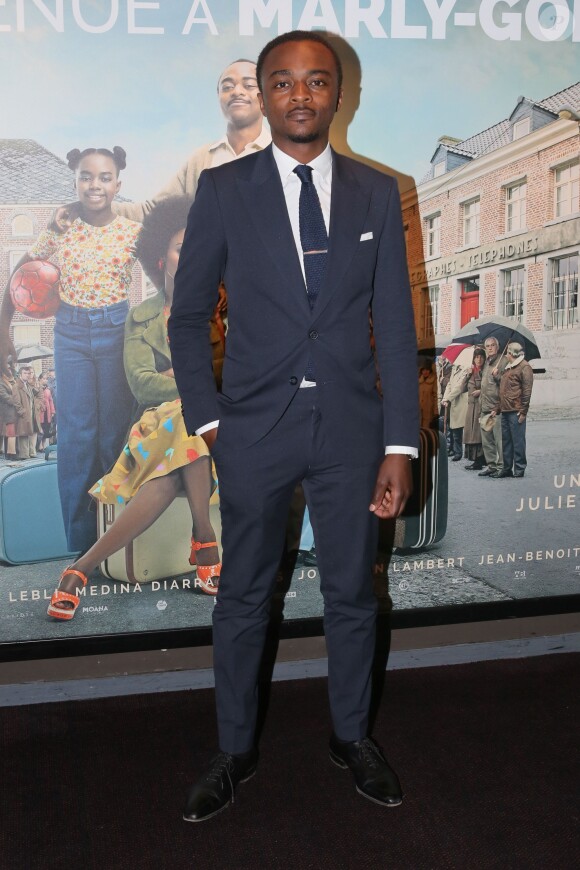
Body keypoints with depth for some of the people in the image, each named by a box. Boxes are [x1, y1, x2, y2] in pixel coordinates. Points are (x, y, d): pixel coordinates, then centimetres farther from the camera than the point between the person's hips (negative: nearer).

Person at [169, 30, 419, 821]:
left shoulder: (378, 194, 2)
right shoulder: (223, 190, -1)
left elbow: (395, 326, 0)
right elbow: (189, 316, 4)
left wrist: (400, 445, -4)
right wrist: (207, 419, -4)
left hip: (351, 428, 1)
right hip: (254, 430, -1)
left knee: (352, 594, 14)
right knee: (244, 598, 12)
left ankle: (352, 736, 37)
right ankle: (235, 751, 31)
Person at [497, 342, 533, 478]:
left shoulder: (524, 367, -7)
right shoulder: (508, 368, 20)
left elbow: (527, 390, -11)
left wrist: (523, 411, -14)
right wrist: (499, 408, 17)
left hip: (516, 411, -8)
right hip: (505, 410, 9)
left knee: (518, 441, -2)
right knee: (506, 440, 11)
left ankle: (519, 468, 5)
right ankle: (507, 468, 18)